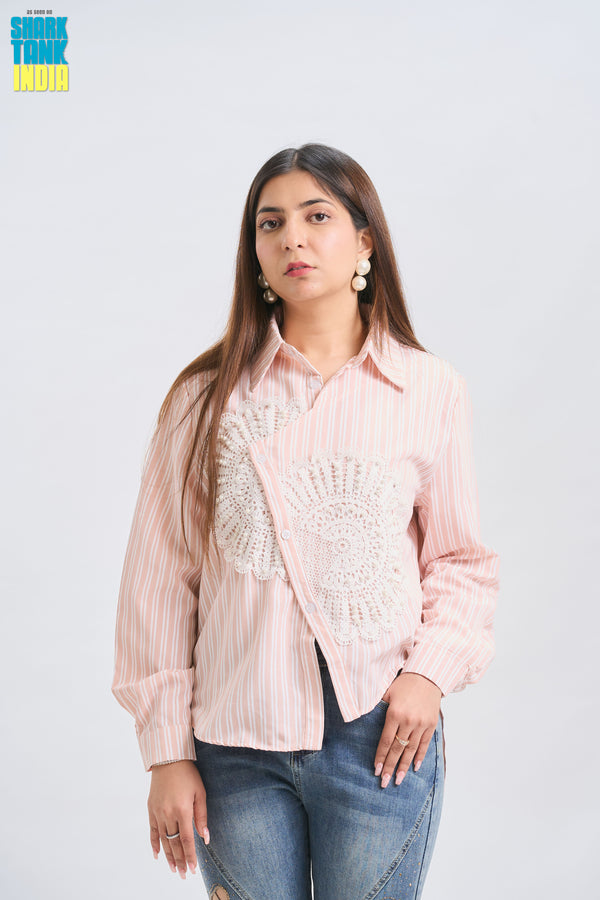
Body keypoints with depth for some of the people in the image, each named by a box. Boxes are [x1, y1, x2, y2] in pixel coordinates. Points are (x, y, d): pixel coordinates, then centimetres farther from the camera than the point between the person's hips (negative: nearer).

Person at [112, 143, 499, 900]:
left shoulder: (431, 391, 0)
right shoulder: (207, 395, 0)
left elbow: (459, 559, 8)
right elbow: (160, 579, 1)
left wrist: (432, 667, -9)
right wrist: (166, 752, 0)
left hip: (380, 736, 0)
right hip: (235, 748, 0)